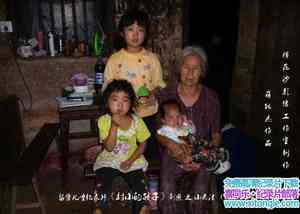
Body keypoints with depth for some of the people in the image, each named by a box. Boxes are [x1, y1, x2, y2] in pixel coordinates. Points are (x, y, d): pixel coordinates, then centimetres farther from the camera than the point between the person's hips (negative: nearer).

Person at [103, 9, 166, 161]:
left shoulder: (152, 59, 1)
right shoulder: (114, 59, -2)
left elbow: (159, 84, 7)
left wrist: (152, 95, -13)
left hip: (147, 115, 1)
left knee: (149, 154, 12)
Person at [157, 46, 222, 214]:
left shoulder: (210, 97, 2)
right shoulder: (166, 95, 1)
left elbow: (216, 134, 6)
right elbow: (158, 132, 4)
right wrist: (170, 144, -16)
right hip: (174, 153, 0)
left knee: (200, 192, -26)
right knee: (167, 190, -26)